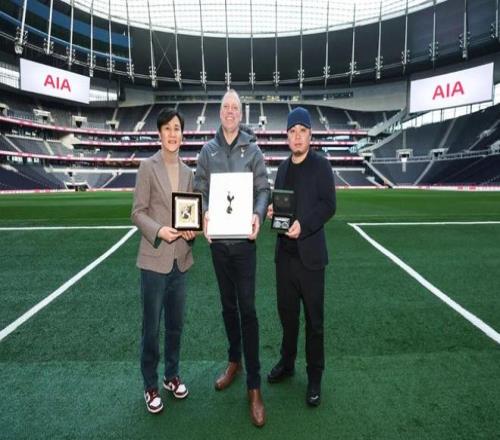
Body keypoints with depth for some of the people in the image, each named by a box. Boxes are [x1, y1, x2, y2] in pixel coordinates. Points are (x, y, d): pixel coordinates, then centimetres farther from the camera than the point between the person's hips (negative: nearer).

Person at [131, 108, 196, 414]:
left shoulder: (188, 171, 8)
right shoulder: (148, 166, -6)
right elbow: (138, 212, -8)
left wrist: (192, 229, -10)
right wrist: (159, 230, -23)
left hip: (181, 258, 5)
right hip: (155, 258, -4)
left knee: (176, 323, 16)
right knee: (152, 325, 7)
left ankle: (172, 375, 36)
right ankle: (151, 386, 26)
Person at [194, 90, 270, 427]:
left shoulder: (252, 150, 1)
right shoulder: (208, 151, 6)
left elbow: (263, 189, -2)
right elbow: (199, 189, 4)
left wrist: (258, 215, -22)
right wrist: (204, 214, -16)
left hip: (244, 239, -2)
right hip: (217, 239, 3)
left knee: (248, 308, -1)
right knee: (228, 304, 16)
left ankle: (254, 386, 9)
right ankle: (234, 361, 37)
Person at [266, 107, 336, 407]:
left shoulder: (320, 165, -5)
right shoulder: (283, 167, 13)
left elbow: (329, 205, -12)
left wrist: (303, 224, -24)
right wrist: (271, 210, -3)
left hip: (309, 253, -5)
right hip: (285, 252, 6)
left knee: (313, 317, 6)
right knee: (287, 311, 17)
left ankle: (315, 377, 21)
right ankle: (287, 363, 36)